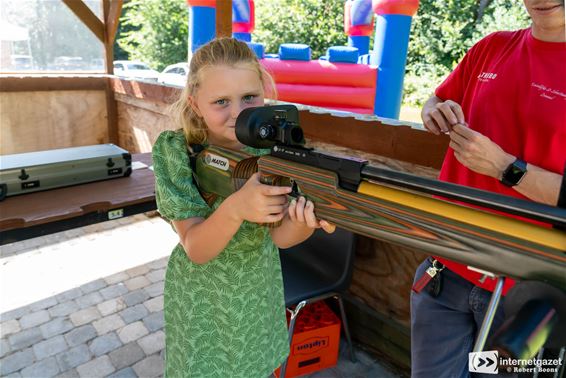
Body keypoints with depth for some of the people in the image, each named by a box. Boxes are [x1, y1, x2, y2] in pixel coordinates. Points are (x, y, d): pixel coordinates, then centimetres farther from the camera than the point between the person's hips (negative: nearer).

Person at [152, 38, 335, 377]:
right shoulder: (176, 150, -22)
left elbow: (279, 236, -18)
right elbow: (195, 250, -25)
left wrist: (305, 222, -41)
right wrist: (235, 208, -44)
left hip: (259, 291, 3)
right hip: (202, 298, -2)